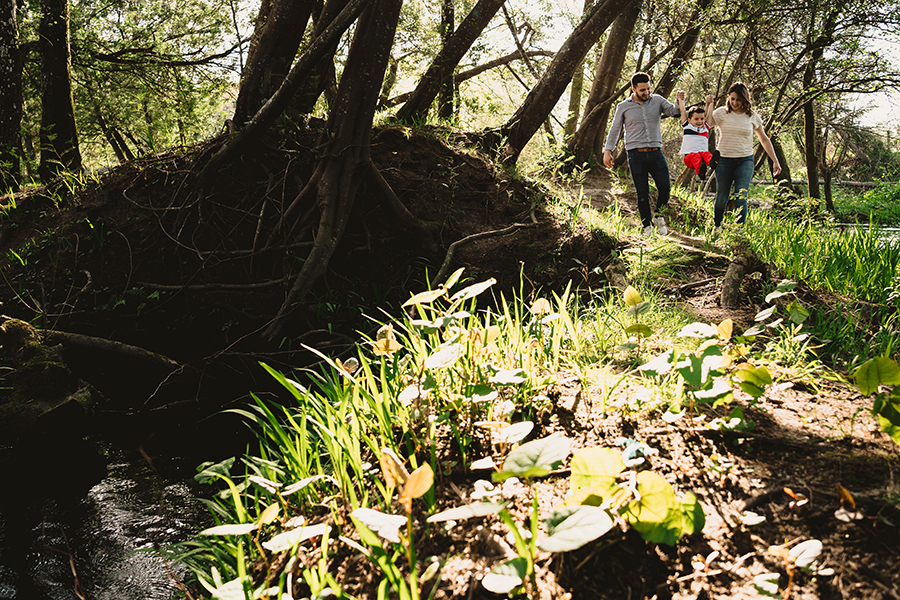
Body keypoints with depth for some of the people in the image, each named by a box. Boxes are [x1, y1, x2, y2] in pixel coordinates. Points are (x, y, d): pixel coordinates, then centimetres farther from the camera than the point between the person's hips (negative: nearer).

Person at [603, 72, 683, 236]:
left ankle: (658, 217, 20)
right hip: (636, 155, -2)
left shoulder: (657, 100, 8)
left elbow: (674, 111, -1)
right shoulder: (623, 106, 4)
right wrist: (607, 151, 4)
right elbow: (615, 129, 10)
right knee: (642, 193, 0)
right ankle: (647, 226, 11)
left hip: (656, 153, 2)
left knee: (665, 187, -5)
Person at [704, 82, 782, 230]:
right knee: (721, 197, 6)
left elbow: (764, 140, 13)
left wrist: (775, 161, 11)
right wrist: (708, 105, -21)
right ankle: (716, 227, 27)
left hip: (745, 161, 0)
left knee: (741, 197, -11)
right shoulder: (722, 112, 2)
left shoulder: (752, 116, 6)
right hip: (724, 160, 0)